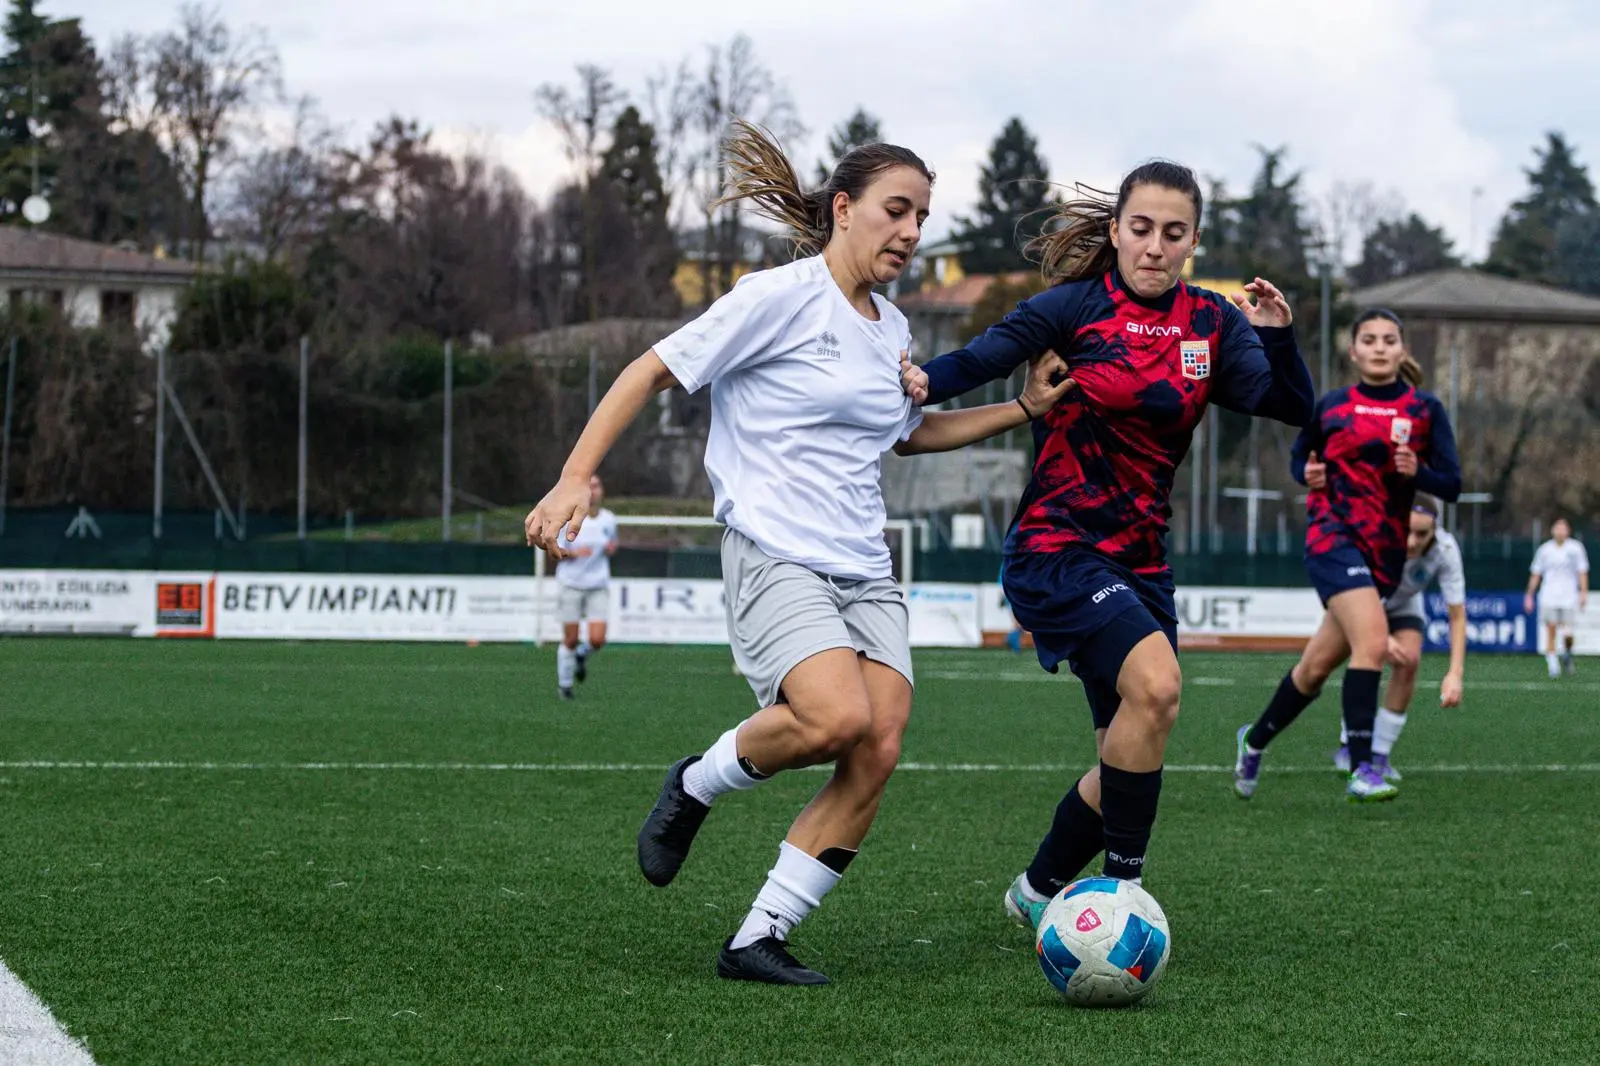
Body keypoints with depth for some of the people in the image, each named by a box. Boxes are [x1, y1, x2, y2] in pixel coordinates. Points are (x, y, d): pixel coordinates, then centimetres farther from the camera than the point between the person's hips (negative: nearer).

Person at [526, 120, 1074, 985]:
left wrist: (1023, 409, 24)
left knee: (877, 752, -11)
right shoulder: (780, 298, -6)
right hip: (773, 554, -7)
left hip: (865, 572, 7)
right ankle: (698, 785, 0)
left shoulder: (892, 331, 16)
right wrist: (576, 478, -15)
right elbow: (652, 370, -5)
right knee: (840, 717, -30)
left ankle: (757, 941, -3)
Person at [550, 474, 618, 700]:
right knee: (570, 639, 1)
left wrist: (611, 548, -4)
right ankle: (564, 683, 22)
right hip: (571, 585, -2)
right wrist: (573, 553, -20)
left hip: (598, 586, 2)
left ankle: (582, 655, 26)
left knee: (597, 640, -9)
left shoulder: (609, 520, 2)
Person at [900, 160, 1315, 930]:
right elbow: (981, 360, -13)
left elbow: (1291, 407, -2)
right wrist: (921, 381, -32)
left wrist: (1276, 336, -19)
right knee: (1155, 685, -28)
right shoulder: (1074, 307, -7)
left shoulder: (1212, 324, 5)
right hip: (1058, 550, -6)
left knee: (1129, 760, 10)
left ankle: (1039, 892, 32)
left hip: (1140, 562, 6)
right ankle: (1121, 887, -15)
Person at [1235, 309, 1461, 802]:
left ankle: (1255, 739, 34)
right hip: (1334, 536, -3)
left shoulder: (1425, 410, 4)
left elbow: (1451, 484, 2)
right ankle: (1361, 769, -25)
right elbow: (1299, 455, 20)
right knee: (1373, 641, -26)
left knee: (1318, 664, 10)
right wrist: (1308, 473, -2)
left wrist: (1418, 470, -18)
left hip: (1386, 552, 3)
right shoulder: (1331, 406, 4)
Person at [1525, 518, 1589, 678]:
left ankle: (1567, 653, 22)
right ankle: (1553, 666, 1)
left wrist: (1583, 593, -10)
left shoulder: (1576, 548, 3)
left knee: (1567, 634, -10)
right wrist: (1529, 596, 10)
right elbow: (1535, 574, 12)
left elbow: (1582, 572, 1)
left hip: (1569, 597, -1)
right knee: (1550, 632, -6)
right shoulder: (1545, 550, 7)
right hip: (1548, 597, 1)